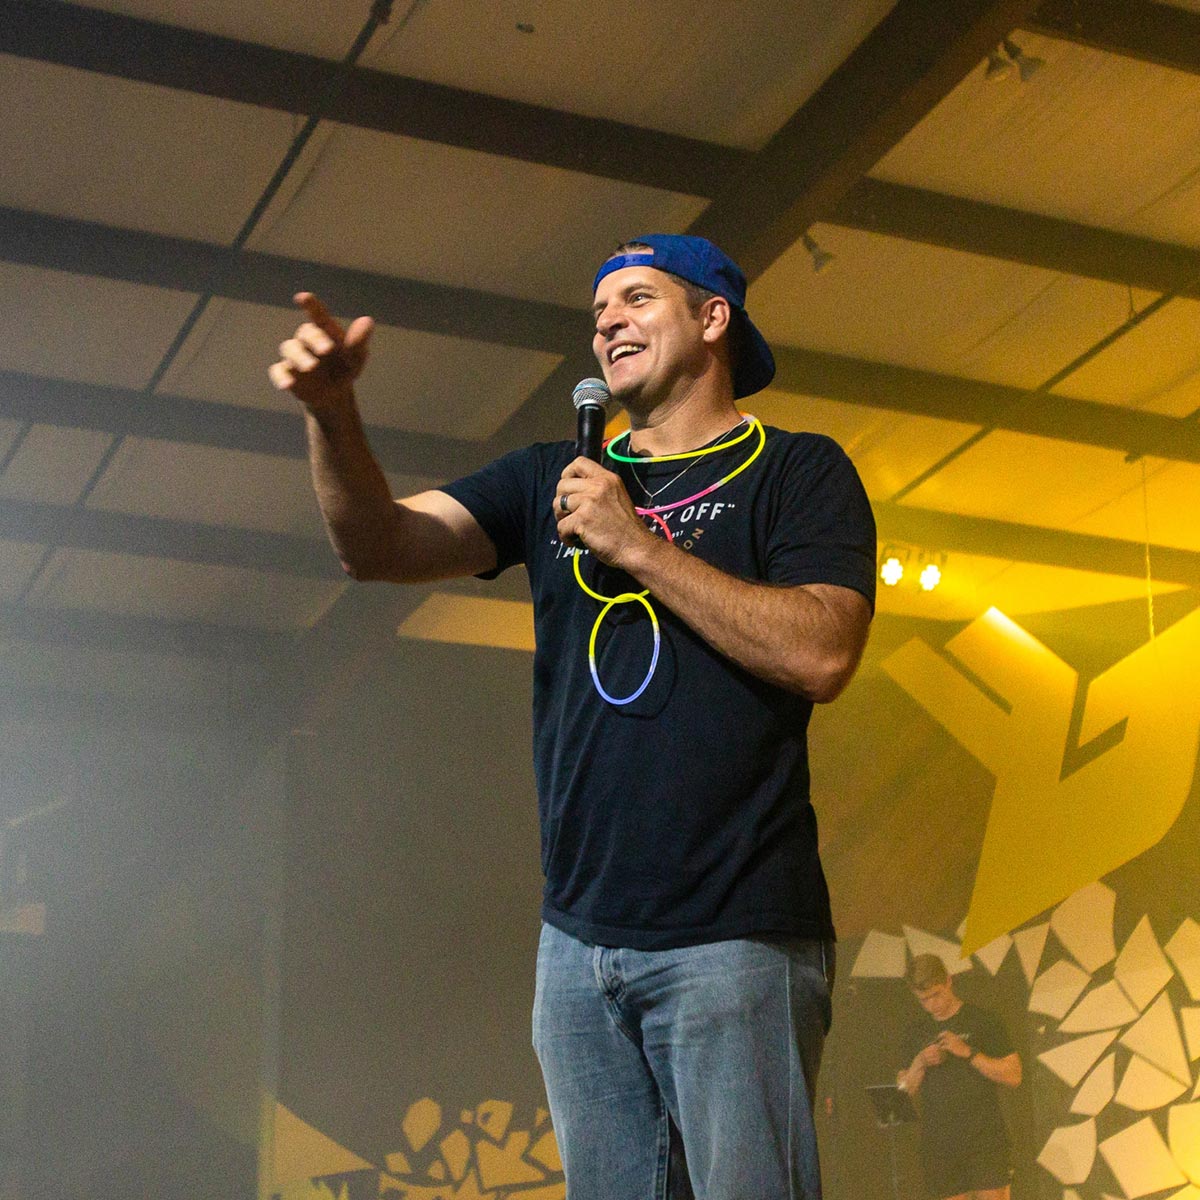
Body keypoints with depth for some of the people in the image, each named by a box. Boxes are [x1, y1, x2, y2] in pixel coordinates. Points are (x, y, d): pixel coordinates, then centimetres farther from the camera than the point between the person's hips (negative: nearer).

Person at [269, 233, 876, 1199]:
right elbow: (381, 544, 5)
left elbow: (821, 655, -14)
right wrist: (334, 415, -14)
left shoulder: (797, 471, 2)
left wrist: (637, 544, -11)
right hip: (578, 937, 5)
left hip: (734, 937, -5)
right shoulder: (555, 478, 16)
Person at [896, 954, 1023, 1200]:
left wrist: (968, 1053, -14)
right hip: (939, 1142, 4)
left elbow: (1013, 1075, -5)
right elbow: (904, 1089, 14)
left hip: (985, 1136, -4)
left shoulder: (983, 1021, 0)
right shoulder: (917, 1032, 13)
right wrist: (920, 1063, -6)